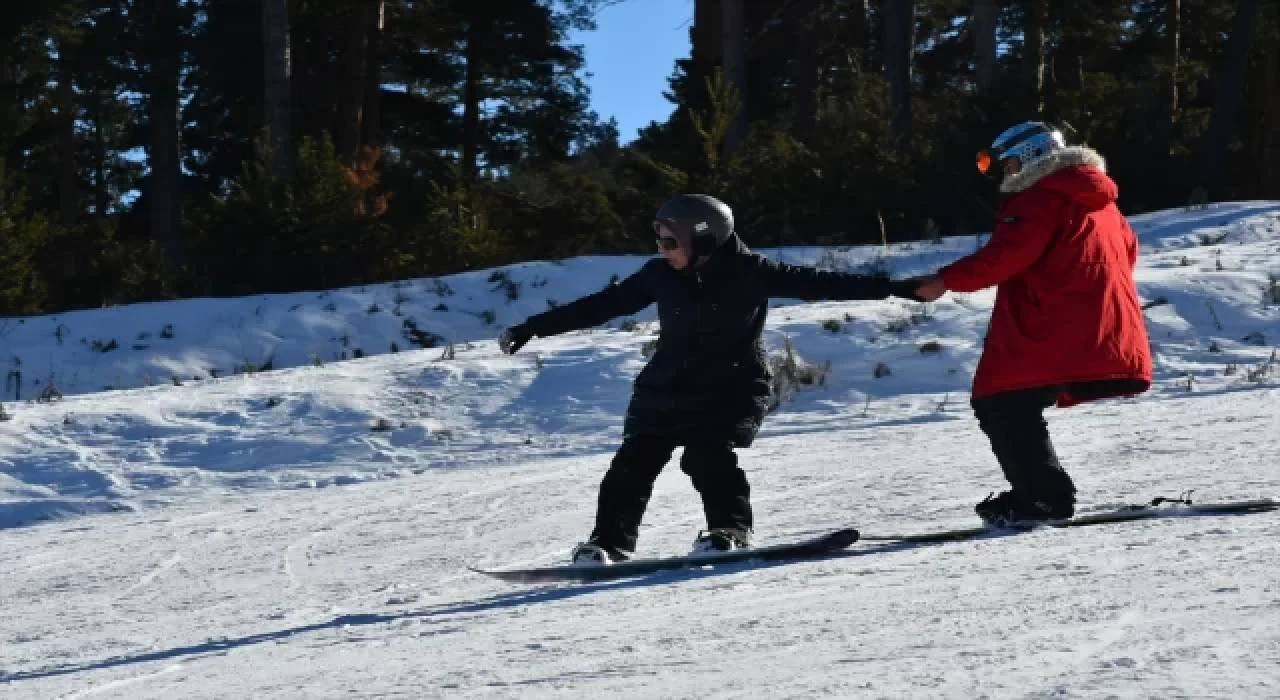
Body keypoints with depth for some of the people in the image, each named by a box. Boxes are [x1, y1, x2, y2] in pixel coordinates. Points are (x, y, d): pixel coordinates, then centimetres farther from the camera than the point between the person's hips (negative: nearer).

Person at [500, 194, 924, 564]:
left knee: (706, 455, -24)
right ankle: (609, 542, -1)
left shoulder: (748, 272, -9)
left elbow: (814, 283, -10)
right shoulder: (660, 275, 1)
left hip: (731, 389, -4)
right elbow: (601, 305, 7)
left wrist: (893, 287, -16)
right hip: (666, 387, 4)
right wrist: (532, 329, 8)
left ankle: (730, 529, -12)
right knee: (634, 461, -6)